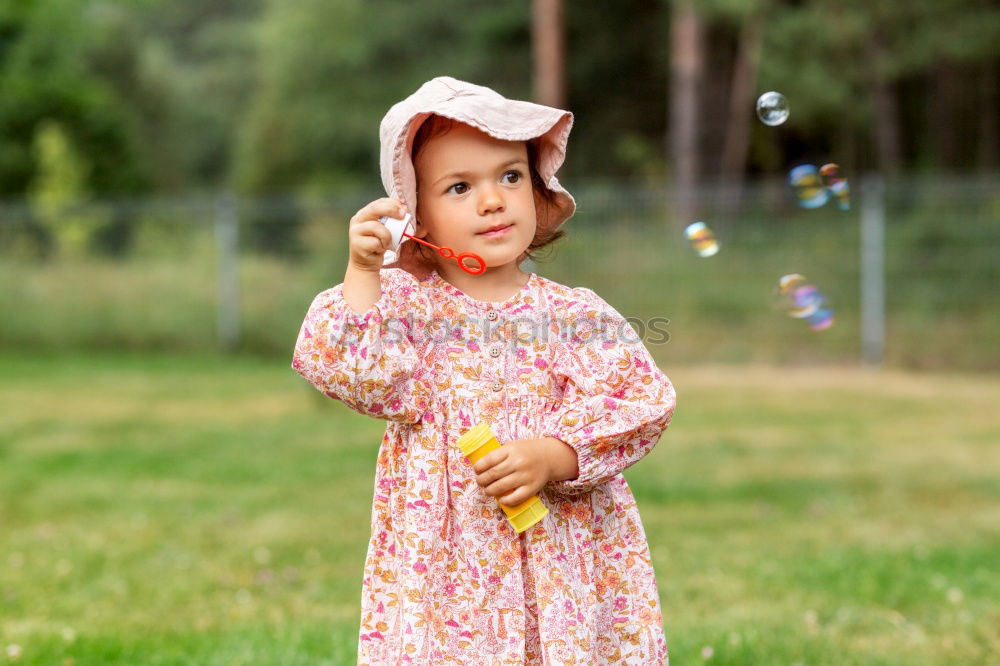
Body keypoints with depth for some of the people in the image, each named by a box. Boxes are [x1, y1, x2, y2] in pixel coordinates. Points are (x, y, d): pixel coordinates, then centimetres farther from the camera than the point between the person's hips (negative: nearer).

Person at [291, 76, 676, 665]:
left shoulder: (575, 313, 3)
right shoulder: (405, 304, 3)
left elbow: (639, 401, -5)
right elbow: (356, 375, -10)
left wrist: (553, 456, -18)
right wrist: (362, 272, -17)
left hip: (562, 555, 1)